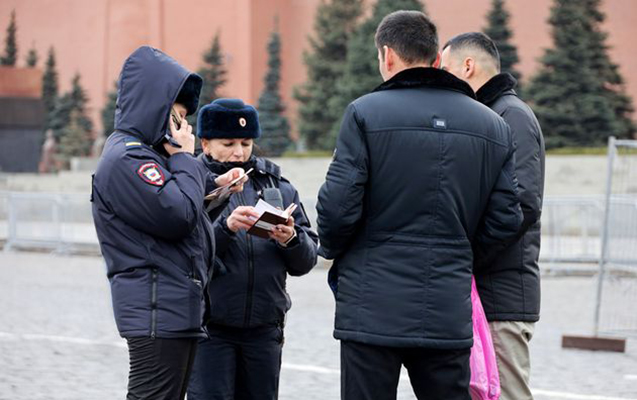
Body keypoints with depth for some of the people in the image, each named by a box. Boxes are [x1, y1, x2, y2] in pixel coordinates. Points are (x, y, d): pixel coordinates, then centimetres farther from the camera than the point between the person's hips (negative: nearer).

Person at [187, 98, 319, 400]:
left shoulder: (277, 186, 11)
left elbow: (305, 261, 8)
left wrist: (291, 240, -12)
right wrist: (225, 227, -28)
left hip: (264, 327, 4)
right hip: (209, 327, -4)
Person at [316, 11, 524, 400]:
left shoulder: (365, 113, -5)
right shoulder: (494, 126, 8)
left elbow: (338, 205, -10)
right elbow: (505, 220, 5)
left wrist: (334, 252, 11)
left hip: (373, 311, -3)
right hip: (449, 315, 4)